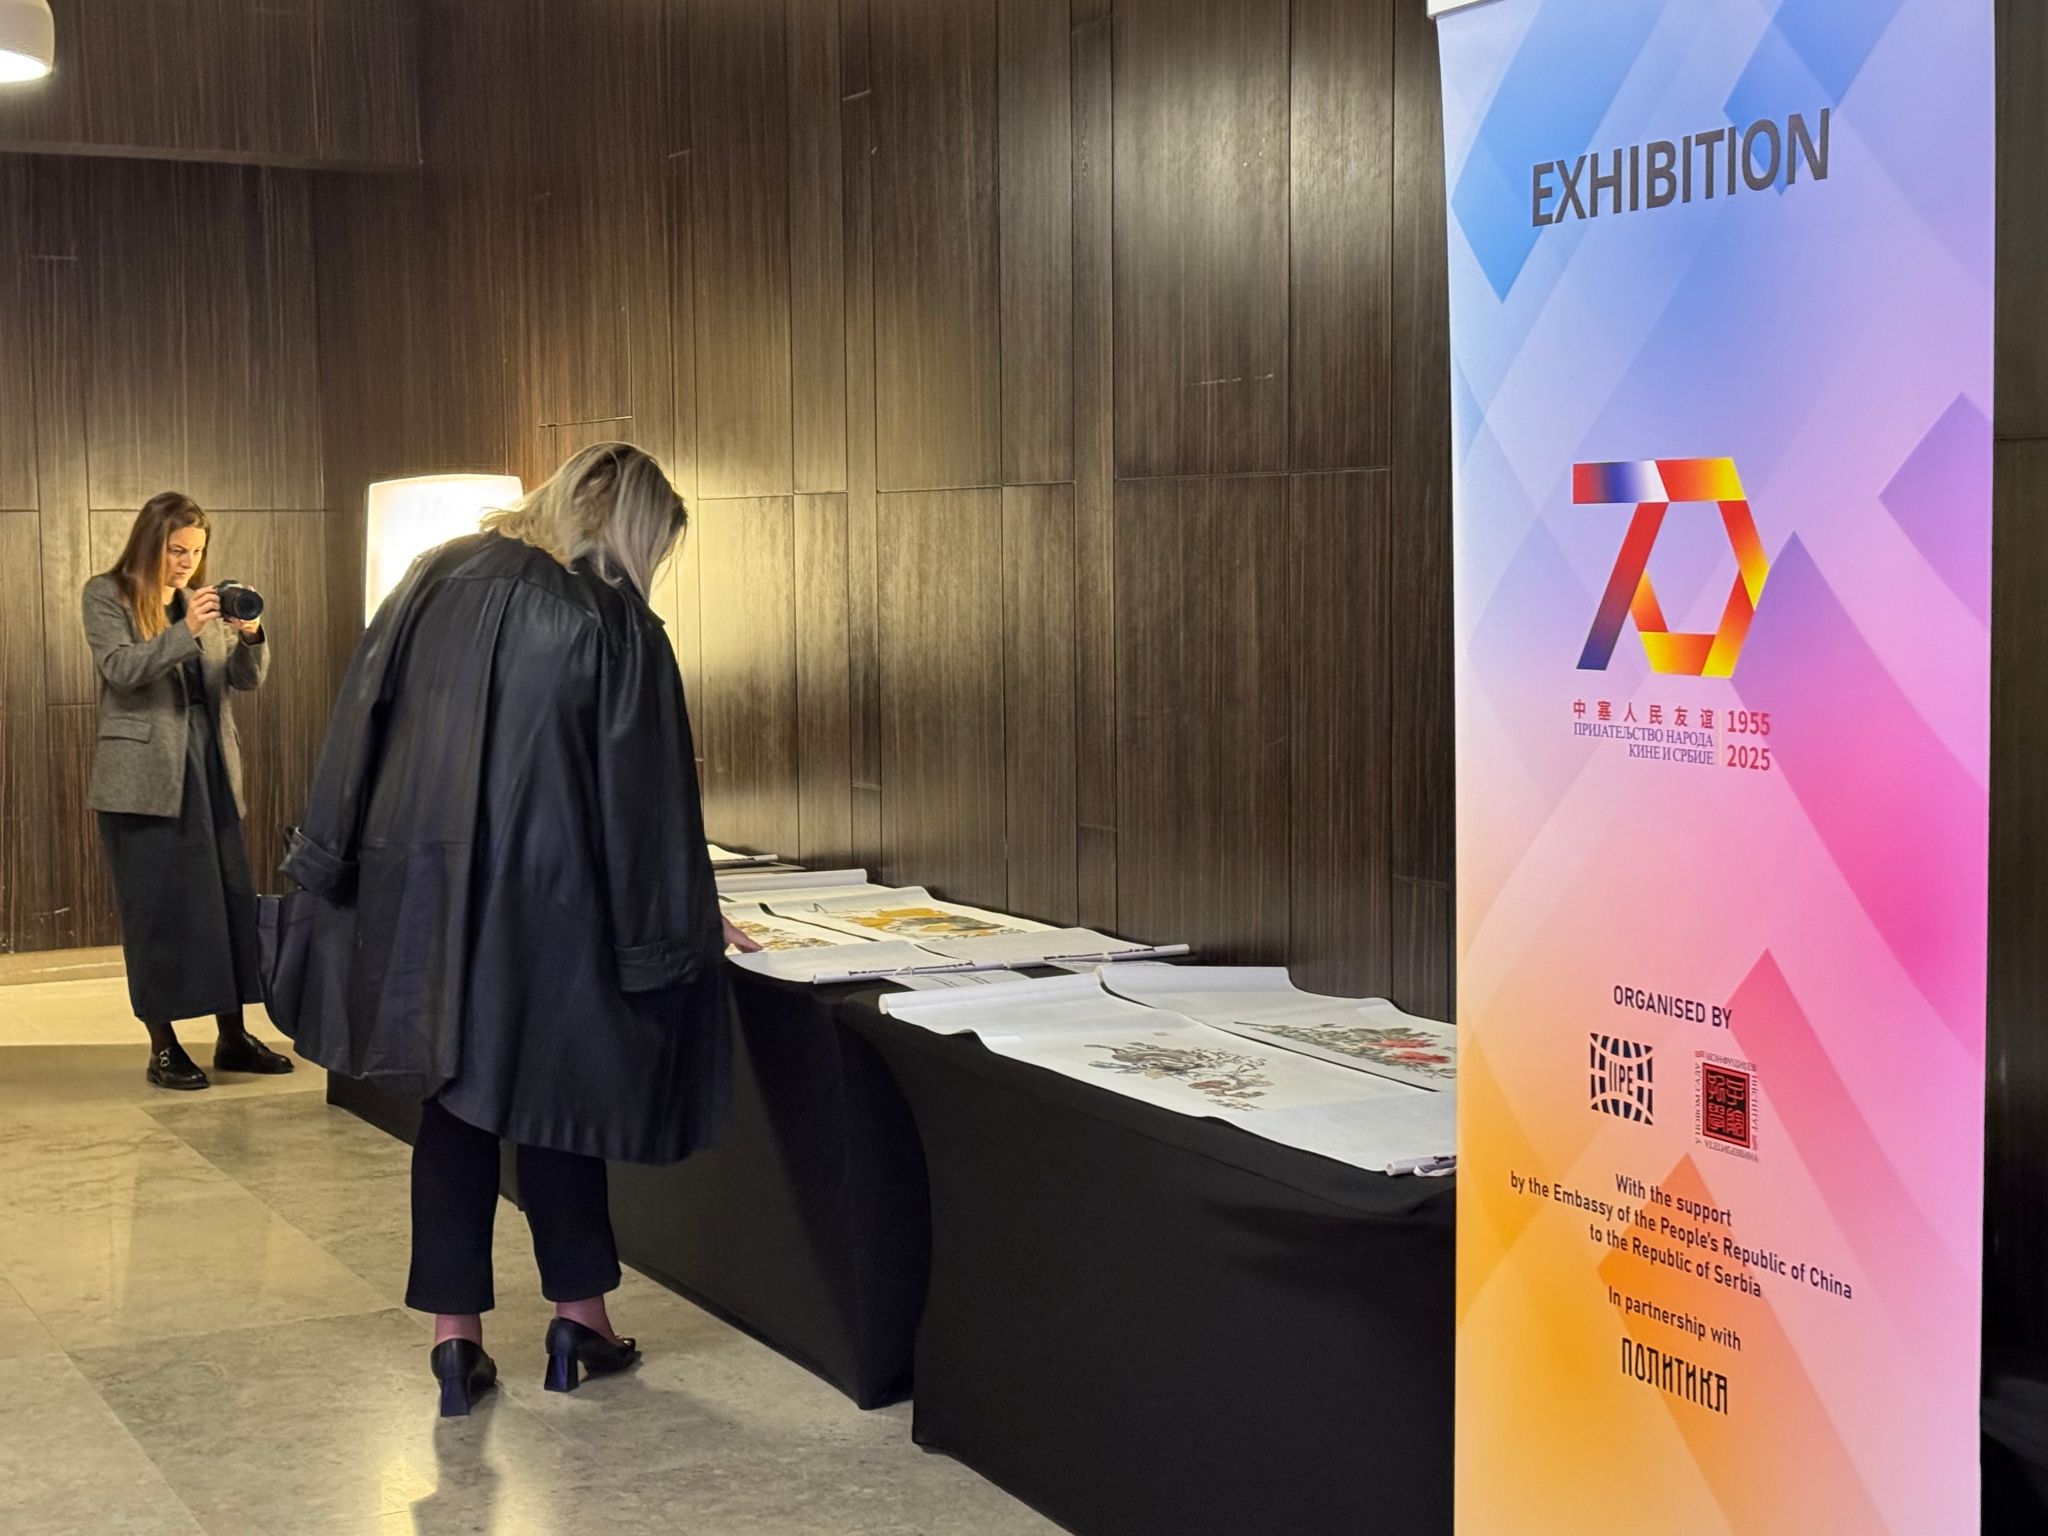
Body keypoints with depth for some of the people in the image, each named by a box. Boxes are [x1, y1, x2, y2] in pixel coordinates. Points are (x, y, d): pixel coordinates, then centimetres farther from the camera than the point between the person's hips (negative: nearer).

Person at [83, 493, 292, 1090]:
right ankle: (163, 1046, 6)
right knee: (156, 906, -1)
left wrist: (250, 635, -11)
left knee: (230, 897, 4)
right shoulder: (107, 596, 0)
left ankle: (233, 1037, 13)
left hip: (211, 766, 5)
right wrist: (186, 630, -25)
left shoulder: (206, 600, 14)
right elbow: (121, 668, -15)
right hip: (144, 774, -5)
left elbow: (247, 679, 9)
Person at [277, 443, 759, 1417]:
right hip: (543, 899, -3)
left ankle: (455, 1335, 11)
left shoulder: (436, 579, 4)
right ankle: (578, 1319, 22)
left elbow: (364, 717, 5)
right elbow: (644, 789, -4)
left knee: (456, 1099, 11)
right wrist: (691, 919, 6)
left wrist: (333, 863, 10)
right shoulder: (616, 626, -7)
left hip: (416, 890, 3)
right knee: (550, 1092, 12)